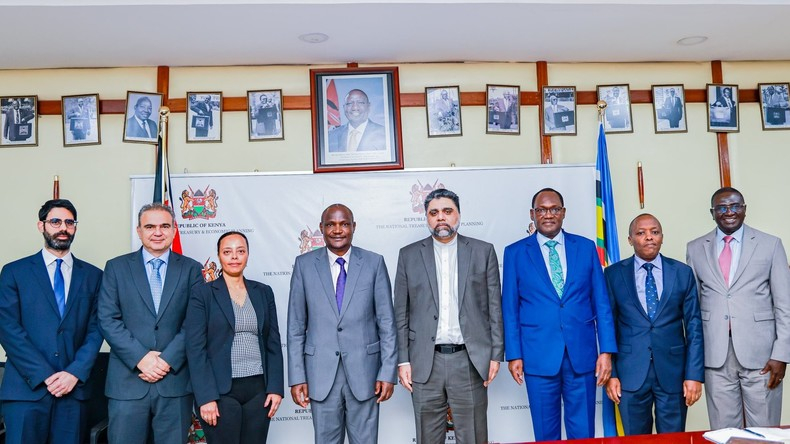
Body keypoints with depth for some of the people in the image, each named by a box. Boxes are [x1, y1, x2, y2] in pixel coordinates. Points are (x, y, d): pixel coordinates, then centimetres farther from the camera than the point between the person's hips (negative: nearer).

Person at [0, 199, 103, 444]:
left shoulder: (93, 275, 10)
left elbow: (96, 329, 5)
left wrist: (75, 373, -9)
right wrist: (45, 376, -11)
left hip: (74, 387, 2)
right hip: (26, 388, -1)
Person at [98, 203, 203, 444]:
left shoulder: (191, 269, 7)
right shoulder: (116, 267, 7)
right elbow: (108, 320, -1)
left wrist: (168, 360, -11)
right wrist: (140, 358, -11)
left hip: (176, 379, 0)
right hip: (127, 381, 0)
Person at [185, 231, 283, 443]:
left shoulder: (263, 292, 9)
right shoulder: (202, 293, -1)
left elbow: (273, 343, 9)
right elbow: (195, 348, -7)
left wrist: (275, 387, 0)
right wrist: (206, 397, -13)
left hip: (259, 389, 3)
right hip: (220, 391, -3)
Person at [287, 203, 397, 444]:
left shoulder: (374, 263, 0)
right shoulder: (304, 264, 2)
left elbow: (387, 322, 0)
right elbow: (296, 326, 3)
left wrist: (388, 372, -4)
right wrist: (297, 377, -1)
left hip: (363, 370, 0)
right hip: (321, 372, 1)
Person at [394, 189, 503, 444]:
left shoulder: (483, 252, 5)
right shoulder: (409, 255, 6)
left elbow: (494, 307, 5)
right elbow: (401, 313, 6)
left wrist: (495, 355, 0)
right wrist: (402, 360, 1)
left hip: (469, 361, 0)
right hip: (425, 363, 1)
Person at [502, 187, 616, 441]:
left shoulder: (586, 247, 6)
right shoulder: (515, 253, 3)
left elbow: (601, 303, 5)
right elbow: (510, 308, 3)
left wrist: (607, 351, -1)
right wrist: (513, 355, -2)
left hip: (582, 354, 1)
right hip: (539, 356, -1)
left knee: (583, 434, 8)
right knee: (545, 434, 9)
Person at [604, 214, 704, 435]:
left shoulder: (683, 272, 4)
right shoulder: (614, 274, 2)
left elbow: (694, 326, 3)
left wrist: (694, 374, -3)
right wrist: (611, 373, -2)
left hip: (672, 372, 1)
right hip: (631, 373, 0)